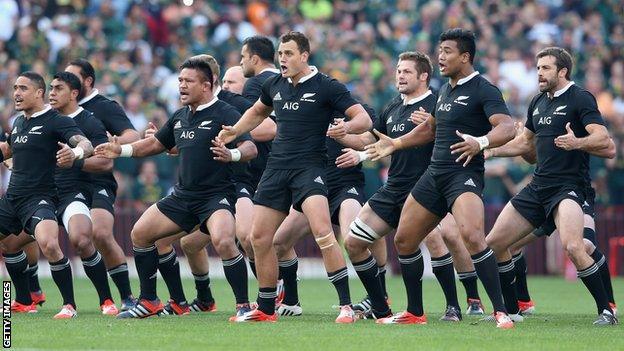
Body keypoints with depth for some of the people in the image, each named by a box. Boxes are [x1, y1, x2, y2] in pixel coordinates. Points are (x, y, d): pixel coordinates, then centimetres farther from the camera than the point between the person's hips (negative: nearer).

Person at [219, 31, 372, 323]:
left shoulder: (327, 87, -6)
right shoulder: (274, 85, 12)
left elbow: (364, 118, -9)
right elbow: (258, 111, 33)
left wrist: (347, 127, -30)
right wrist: (234, 131, 18)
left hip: (309, 167, -6)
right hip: (276, 167, 6)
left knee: (322, 232, -24)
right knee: (259, 238, 4)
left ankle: (346, 306, -21)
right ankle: (266, 310, 18)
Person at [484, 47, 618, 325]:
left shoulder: (580, 98, -8)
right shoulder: (538, 103, 16)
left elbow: (603, 139, -20)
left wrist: (577, 142, -38)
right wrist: (490, 150, 19)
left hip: (568, 186, -8)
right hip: (537, 187, 8)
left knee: (572, 246, -31)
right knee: (493, 244, 6)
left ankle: (606, 311, -20)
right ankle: (511, 309, 21)